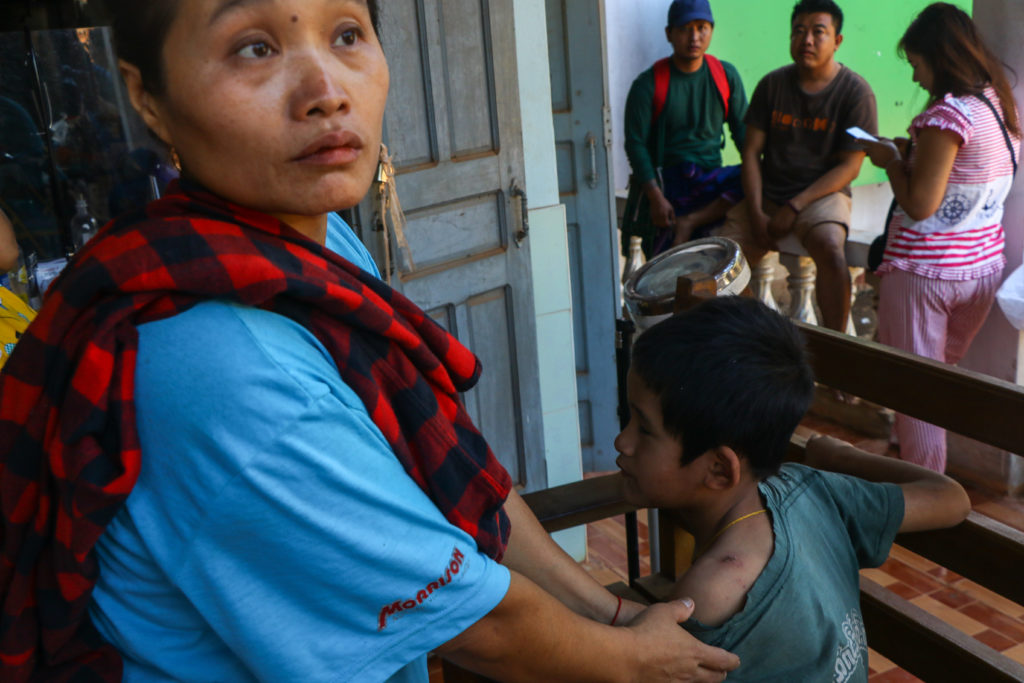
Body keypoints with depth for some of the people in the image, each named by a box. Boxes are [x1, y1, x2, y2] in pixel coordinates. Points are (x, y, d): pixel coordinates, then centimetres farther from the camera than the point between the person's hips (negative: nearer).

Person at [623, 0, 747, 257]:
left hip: (713, 178, 4)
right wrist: (655, 197, -18)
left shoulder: (726, 75, 8)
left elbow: (742, 130, 10)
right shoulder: (649, 84, -4)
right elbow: (636, 144, -7)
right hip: (667, 182, -4)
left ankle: (691, 221, -21)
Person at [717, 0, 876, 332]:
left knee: (829, 249, -34)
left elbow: (849, 167, -7)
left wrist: (795, 207, -16)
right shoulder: (773, 84, 5)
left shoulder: (855, 91, -4)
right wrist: (755, 212, -9)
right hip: (767, 193, 4)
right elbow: (752, 151, 3)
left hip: (822, 193, -3)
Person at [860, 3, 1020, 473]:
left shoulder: (947, 115, -20)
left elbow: (920, 205, -19)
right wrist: (912, 153, 12)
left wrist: (891, 160, -4)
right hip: (984, 266, 8)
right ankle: (936, 483, 37)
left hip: (924, 270, -8)